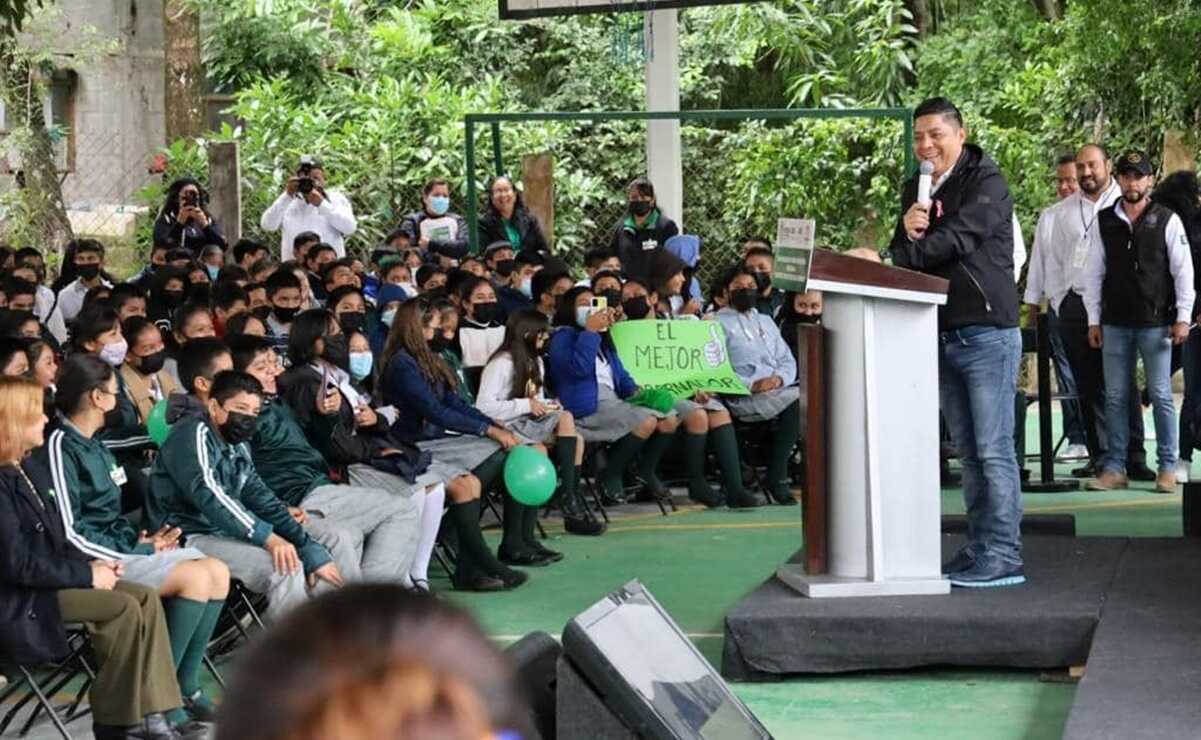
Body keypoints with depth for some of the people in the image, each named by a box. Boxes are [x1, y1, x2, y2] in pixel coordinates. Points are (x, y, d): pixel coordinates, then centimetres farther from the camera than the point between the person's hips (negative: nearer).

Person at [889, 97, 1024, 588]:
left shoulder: (985, 183, -6)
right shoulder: (916, 189, 16)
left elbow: (954, 240, -19)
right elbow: (903, 255, 13)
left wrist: (895, 256, -14)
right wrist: (906, 233, -9)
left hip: (986, 333, -7)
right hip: (942, 338, 7)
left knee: (993, 450, -7)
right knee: (968, 451, 10)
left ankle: (1002, 557, -6)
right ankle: (978, 550, 14)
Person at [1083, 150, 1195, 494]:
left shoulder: (1167, 220, 0)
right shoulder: (1103, 221, 7)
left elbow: (1183, 270, 0)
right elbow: (1094, 272, 10)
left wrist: (1183, 317, -5)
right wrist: (1093, 320, 6)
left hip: (1155, 323, -3)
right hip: (1115, 323, 3)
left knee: (1161, 395, -1)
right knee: (1115, 397, 4)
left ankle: (1167, 468, 5)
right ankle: (1114, 468, 9)